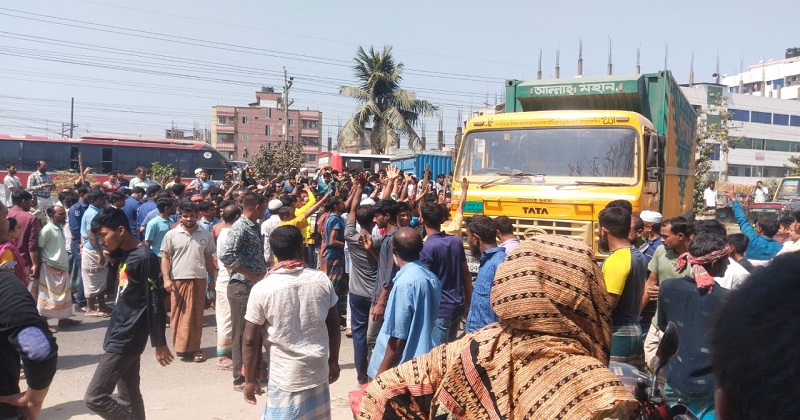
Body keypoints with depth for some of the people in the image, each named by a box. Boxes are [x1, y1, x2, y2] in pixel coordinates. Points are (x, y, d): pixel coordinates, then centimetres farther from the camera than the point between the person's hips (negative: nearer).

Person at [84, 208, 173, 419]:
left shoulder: (145, 258, -18)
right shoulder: (125, 255, 11)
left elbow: (155, 303, -17)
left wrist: (159, 343, -15)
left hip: (126, 339, -9)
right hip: (120, 336, 9)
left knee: (94, 397, -7)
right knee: (129, 396, 14)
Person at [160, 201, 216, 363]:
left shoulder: (206, 235, 5)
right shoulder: (171, 235, -1)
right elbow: (165, 258, 0)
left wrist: (213, 279, 10)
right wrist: (166, 278, -11)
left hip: (199, 280, 2)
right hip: (178, 280, -2)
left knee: (196, 316, 5)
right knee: (179, 314, 2)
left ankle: (194, 348, 14)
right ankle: (181, 347, 10)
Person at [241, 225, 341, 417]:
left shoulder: (261, 289, -13)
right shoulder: (322, 280, -6)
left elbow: (251, 340, -8)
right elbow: (334, 326, 3)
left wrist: (250, 379, 4)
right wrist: (333, 361, 16)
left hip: (285, 376, -3)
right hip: (318, 370, 3)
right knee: (317, 415, 19)